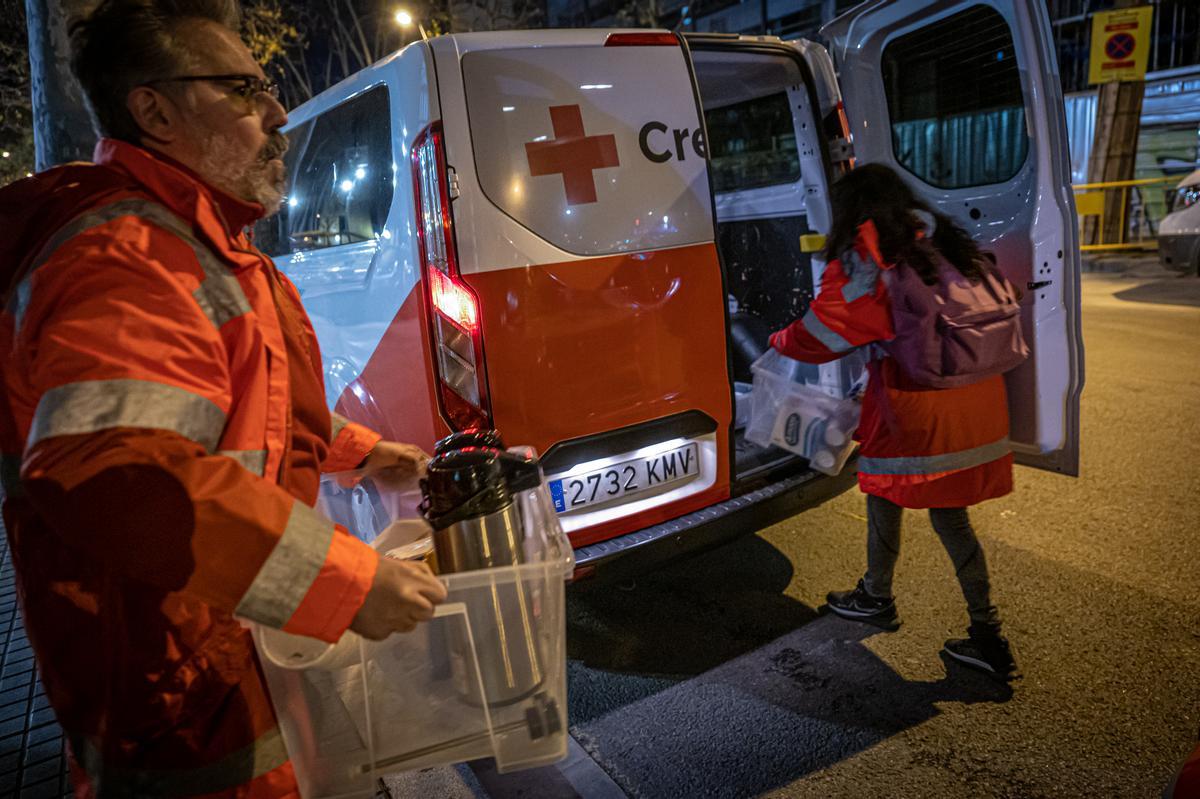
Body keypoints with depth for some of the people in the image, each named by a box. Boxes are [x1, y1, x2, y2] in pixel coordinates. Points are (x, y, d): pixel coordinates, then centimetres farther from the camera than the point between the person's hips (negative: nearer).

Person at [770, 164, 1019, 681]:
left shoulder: (864, 261, -9)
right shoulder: (946, 244, 12)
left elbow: (820, 336, -8)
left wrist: (778, 342, 14)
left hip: (915, 405, -7)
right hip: (977, 401, 7)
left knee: (884, 493, 16)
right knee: (950, 513, 17)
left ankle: (877, 598, 36)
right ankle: (987, 636, 20)